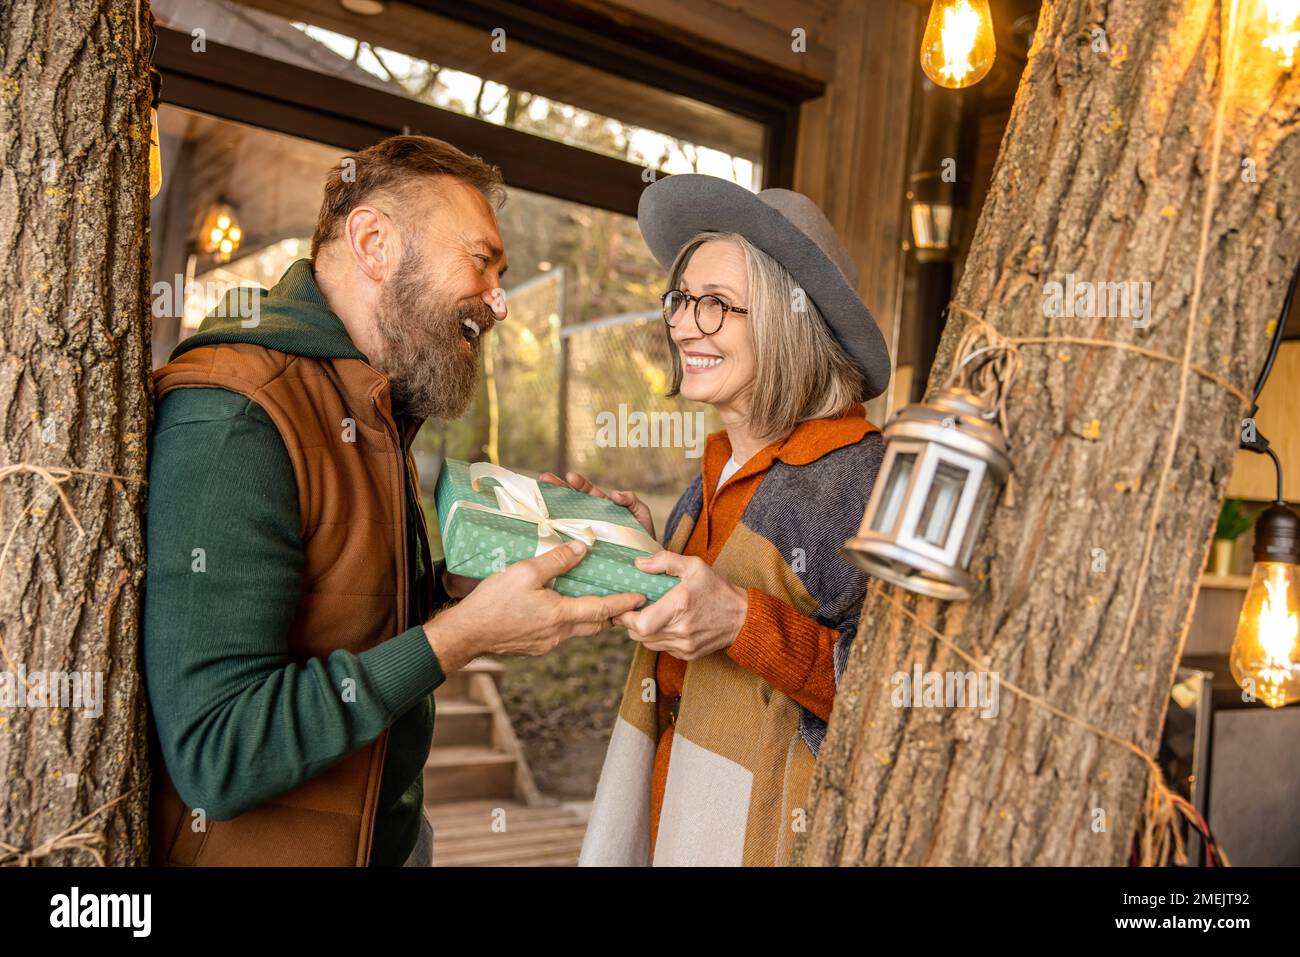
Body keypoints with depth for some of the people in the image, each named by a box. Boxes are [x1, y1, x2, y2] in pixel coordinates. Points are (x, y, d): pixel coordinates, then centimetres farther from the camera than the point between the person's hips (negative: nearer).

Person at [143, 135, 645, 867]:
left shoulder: (372, 411, 5)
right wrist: (463, 633, -26)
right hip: (256, 845, -8)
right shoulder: (227, 420, -25)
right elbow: (218, 757, -29)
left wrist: (455, 582, -8)